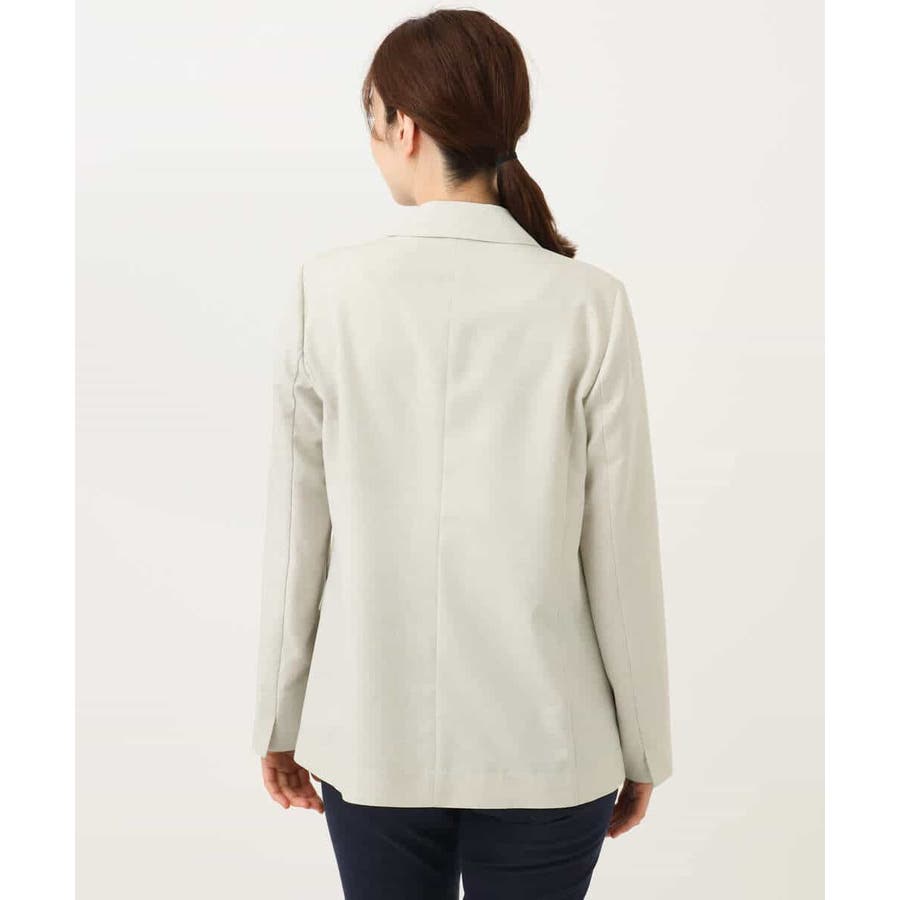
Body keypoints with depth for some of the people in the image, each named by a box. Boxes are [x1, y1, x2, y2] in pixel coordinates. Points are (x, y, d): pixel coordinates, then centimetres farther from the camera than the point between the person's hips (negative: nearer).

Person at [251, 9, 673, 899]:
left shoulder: (327, 292, -10)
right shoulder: (588, 305, -12)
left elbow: (297, 533, -4)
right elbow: (621, 550, -8)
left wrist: (280, 717, 10)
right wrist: (641, 744, 6)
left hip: (373, 734, 1)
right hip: (544, 746, 0)